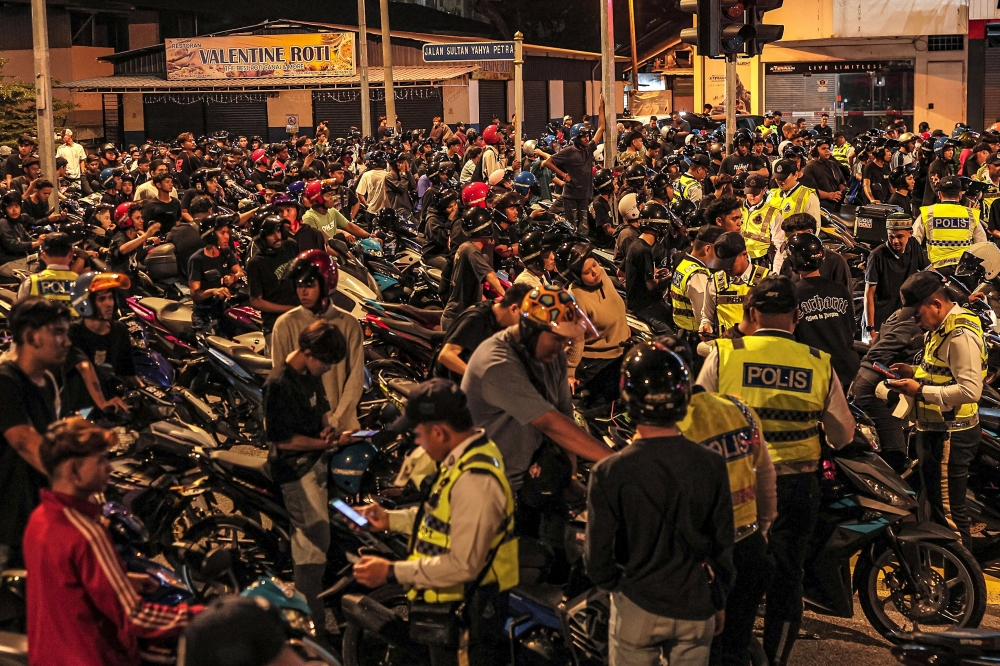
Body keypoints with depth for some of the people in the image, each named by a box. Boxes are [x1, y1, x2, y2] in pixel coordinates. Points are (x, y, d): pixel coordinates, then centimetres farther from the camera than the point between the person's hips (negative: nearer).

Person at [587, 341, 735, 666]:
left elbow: (597, 559, -13)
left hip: (638, 607, -2)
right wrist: (720, 602, 13)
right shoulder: (712, 465, -13)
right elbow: (724, 546, -3)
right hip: (696, 608, 2)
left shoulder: (609, 474, -19)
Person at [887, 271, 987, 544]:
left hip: (950, 435, -11)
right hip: (934, 430, 11)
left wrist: (921, 390, -25)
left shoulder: (960, 334, -22)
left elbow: (970, 390, -29)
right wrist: (915, 371, 6)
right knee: (935, 502, 23)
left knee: (949, 510, -2)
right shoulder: (941, 327, 10)